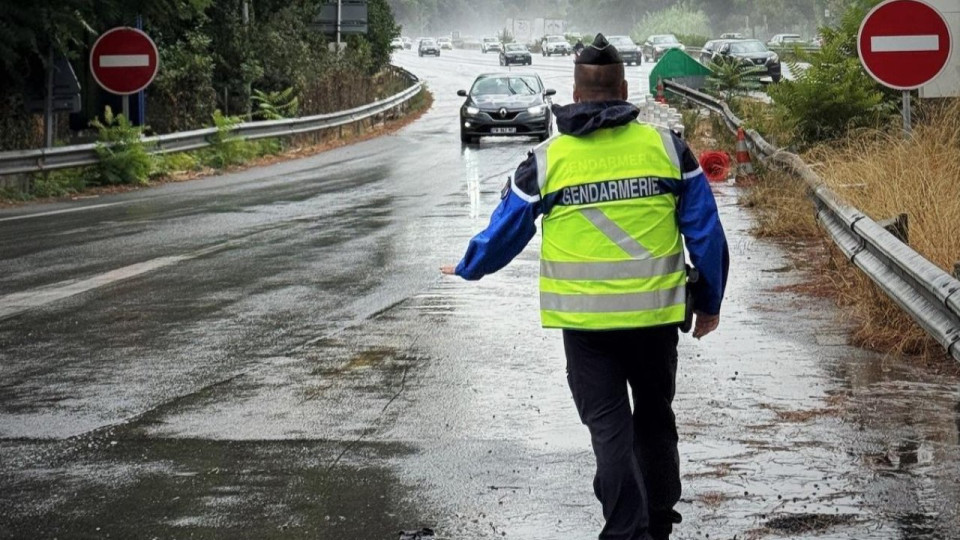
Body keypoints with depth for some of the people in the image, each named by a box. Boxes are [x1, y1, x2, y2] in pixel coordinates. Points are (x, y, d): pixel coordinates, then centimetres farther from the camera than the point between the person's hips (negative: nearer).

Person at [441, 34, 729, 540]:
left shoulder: (547, 159, -3)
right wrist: (710, 302, 14)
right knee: (654, 419, 19)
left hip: (586, 320, -2)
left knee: (609, 426, 4)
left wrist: (467, 269, 27)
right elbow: (706, 233, 2)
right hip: (656, 313, 2)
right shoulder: (666, 147, -1)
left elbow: (505, 232, 7)